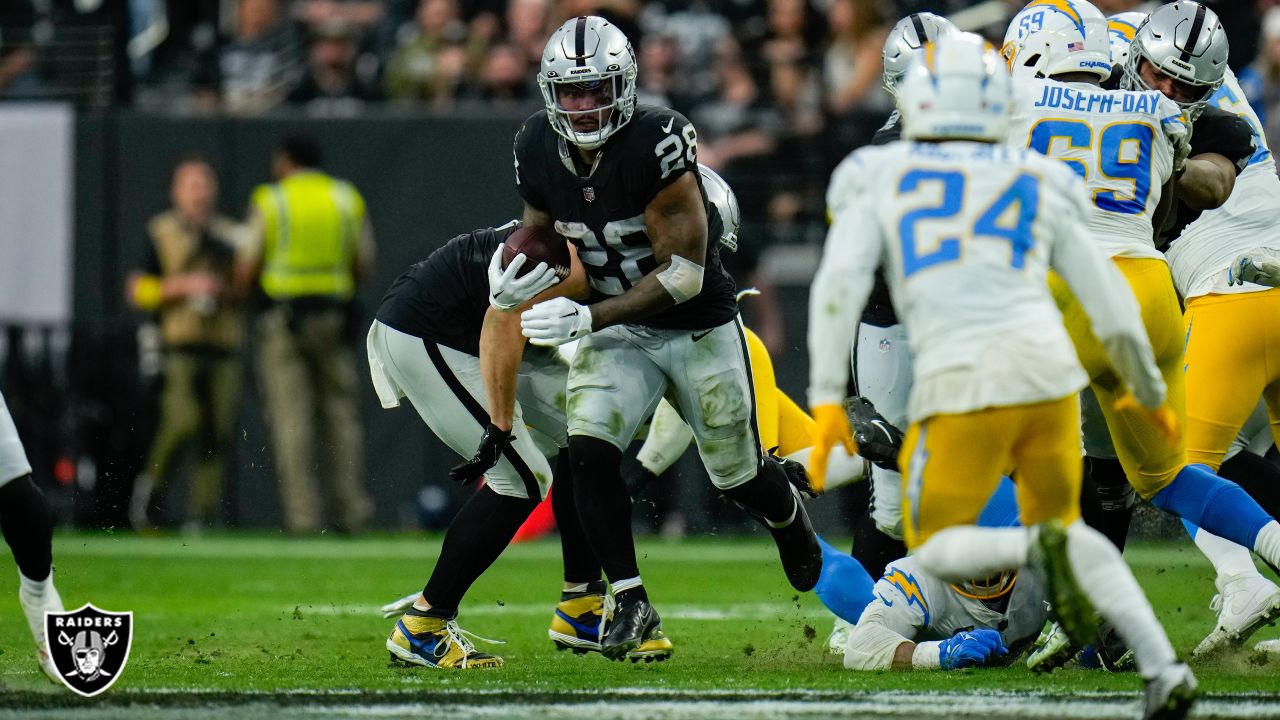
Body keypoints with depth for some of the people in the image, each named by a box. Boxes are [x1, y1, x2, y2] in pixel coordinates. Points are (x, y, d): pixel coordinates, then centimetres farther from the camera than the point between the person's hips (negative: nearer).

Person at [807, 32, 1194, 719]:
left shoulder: (878, 178, 10)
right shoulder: (1040, 186, 16)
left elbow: (839, 282, -4)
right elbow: (1112, 306, 18)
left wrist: (827, 398, -1)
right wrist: (1150, 395, 33)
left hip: (963, 386, -3)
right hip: (1048, 373, 3)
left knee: (938, 551, 12)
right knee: (1059, 522, 22)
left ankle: (1042, 550, -22)